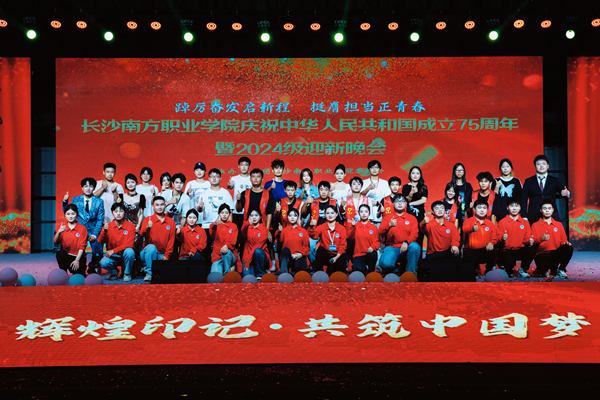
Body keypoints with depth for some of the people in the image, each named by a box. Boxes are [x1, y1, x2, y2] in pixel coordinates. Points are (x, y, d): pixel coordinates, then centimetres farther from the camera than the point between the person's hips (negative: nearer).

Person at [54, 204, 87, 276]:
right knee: (60, 253, -33)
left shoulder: (82, 228, -1)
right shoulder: (61, 227, 5)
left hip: (78, 257, -2)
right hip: (66, 256, 2)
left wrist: (77, 260, -17)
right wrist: (59, 232, -30)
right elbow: (56, 242, -9)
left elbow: (82, 247, -6)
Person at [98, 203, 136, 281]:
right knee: (103, 263, -30)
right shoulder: (108, 226, -2)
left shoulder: (130, 226, -7)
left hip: (125, 255, -1)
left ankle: (127, 273, -7)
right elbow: (100, 241, -12)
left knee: (129, 251, -35)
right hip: (113, 257, 1)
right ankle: (114, 272, 8)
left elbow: (130, 244, -15)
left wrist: (113, 251, -22)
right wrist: (104, 231, -32)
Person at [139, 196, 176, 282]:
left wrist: (166, 255, -7)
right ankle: (149, 273, -20)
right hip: (149, 252, -1)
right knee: (151, 247, -36)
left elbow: (172, 240, 4)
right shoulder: (148, 219, 0)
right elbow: (142, 234, -17)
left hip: (162, 255, 1)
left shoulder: (171, 222, 7)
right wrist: (147, 228, -41)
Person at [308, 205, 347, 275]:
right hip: (325, 255, 0)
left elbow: (342, 245, 0)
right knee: (320, 249, -32)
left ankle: (330, 269, 7)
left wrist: (336, 257, -14)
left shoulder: (342, 228, 3)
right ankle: (318, 271, -16)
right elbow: (313, 236, -18)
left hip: (337, 255, 0)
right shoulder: (321, 227, 2)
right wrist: (312, 227, -40)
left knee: (341, 266, -29)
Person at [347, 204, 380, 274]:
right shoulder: (356, 226, 8)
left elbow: (377, 241, 7)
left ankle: (371, 271, -9)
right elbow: (350, 237, -5)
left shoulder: (374, 227, 12)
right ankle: (364, 270, 8)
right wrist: (353, 226, -17)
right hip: (358, 254, -1)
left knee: (372, 254, -37)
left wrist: (373, 247, -13)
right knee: (358, 269, -31)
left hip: (370, 252, 2)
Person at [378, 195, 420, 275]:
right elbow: (380, 232, 2)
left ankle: (410, 273, -20)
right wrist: (389, 225, -17)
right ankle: (397, 270, 3)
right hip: (392, 248, -1)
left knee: (415, 246, -36)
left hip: (406, 248, 1)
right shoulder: (388, 218, 15)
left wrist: (406, 242, -20)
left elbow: (415, 234, 0)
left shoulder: (412, 218, 14)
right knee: (385, 264, -32)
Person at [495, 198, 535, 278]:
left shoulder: (525, 222, 14)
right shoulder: (502, 222, 4)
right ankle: (509, 271, 5)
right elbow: (498, 238, -2)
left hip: (521, 250, 3)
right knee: (509, 261, -36)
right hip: (507, 251, -3)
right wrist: (502, 238, -25)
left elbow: (527, 238, 10)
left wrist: (529, 241, -14)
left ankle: (522, 270, -2)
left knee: (532, 250, -30)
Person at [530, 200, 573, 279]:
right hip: (542, 255, -3)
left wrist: (565, 242, -6)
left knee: (568, 248, -29)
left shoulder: (559, 225, 19)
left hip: (556, 254, 3)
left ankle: (561, 270, -5)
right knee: (543, 265, -38)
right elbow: (531, 242, 3)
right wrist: (541, 239, -16)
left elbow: (563, 239, 18)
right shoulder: (535, 225, 10)